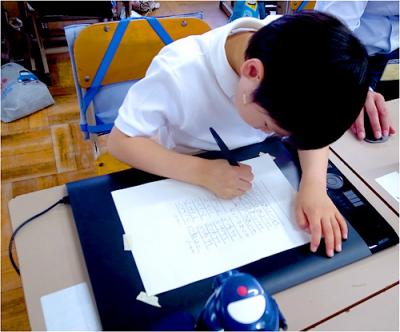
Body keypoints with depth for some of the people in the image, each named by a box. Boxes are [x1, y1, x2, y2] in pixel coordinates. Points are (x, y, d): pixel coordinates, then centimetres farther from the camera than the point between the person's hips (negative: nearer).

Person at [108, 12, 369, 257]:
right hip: (183, 184, -3)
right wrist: (203, 172, -37)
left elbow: (314, 123, -11)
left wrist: (314, 184, -30)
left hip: (252, 172, 4)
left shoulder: (292, 72, -21)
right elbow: (120, 141, -26)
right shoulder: (178, 72, -32)